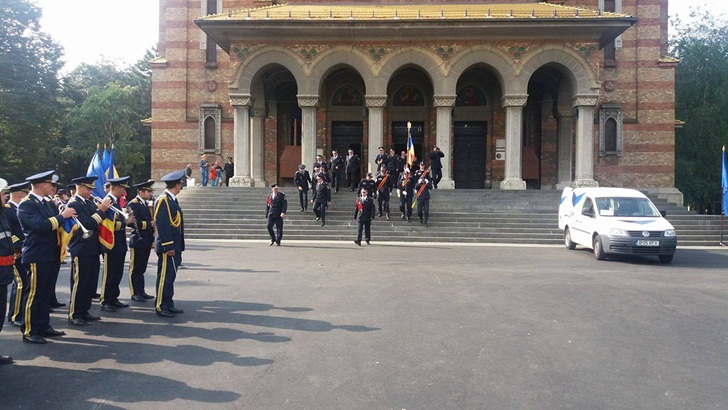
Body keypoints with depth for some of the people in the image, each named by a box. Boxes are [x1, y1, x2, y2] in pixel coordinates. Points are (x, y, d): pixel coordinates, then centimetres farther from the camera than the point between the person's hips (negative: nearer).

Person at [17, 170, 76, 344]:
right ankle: (29, 332, 7)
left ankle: (44, 326, 25)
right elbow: (41, 226, -26)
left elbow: (54, 224, 16)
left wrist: (67, 219, -2)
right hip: (37, 257, -9)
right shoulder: (26, 204, -13)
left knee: (46, 294, 15)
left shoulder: (47, 204, 15)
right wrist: (62, 216, -18)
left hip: (51, 256, 9)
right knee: (34, 295, -2)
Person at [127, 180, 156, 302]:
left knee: (141, 268, 14)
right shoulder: (133, 204, -11)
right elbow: (134, 222, -21)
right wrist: (150, 224, -21)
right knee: (135, 269, 1)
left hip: (147, 241, 8)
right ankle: (135, 293, 7)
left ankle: (141, 292, 20)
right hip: (138, 241, -8)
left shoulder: (146, 204, 16)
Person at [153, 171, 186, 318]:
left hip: (174, 246, 9)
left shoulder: (172, 200, 14)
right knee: (164, 277, -2)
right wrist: (168, 247, -21)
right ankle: (160, 307, 5)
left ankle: (169, 304, 22)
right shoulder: (163, 200, -14)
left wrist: (176, 247, 15)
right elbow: (161, 225, -20)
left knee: (170, 277, 14)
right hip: (168, 247, -9)